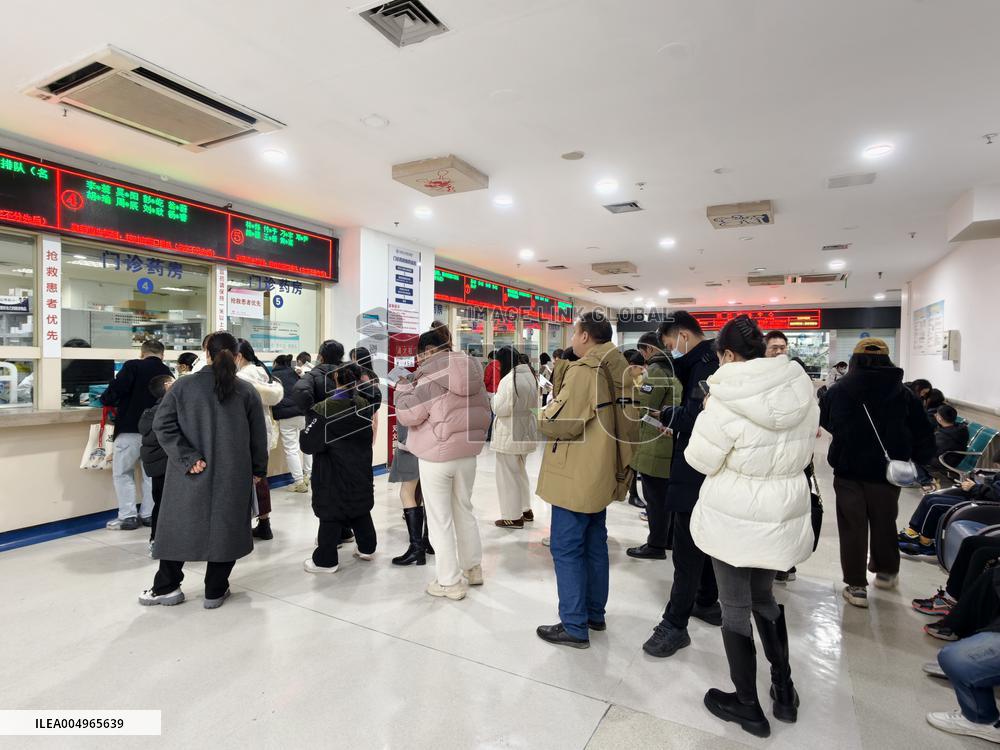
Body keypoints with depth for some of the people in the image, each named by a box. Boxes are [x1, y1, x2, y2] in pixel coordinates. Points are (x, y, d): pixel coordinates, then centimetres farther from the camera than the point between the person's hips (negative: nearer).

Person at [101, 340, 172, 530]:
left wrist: (106, 400, 5)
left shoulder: (133, 366, -8)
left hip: (130, 429, -4)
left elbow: (116, 390, -15)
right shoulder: (167, 373, 5)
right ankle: (148, 514, 19)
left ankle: (127, 516, 8)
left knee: (123, 472, 9)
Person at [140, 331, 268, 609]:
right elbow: (258, 436, 2)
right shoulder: (247, 391, -2)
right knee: (224, 527, 11)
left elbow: (162, 424, -10)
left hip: (189, 474, 0)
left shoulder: (183, 386, -2)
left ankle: (166, 587, 27)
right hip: (232, 475, 0)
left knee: (177, 525, 17)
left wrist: (187, 457, -10)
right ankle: (215, 591, 19)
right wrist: (259, 470, 13)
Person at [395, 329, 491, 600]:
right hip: (468, 453, 7)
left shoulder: (430, 376, -16)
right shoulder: (473, 373, 6)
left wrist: (403, 387, 1)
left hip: (436, 456, -7)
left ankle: (451, 582, 13)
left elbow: (406, 415, -12)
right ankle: (473, 568, 33)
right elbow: (484, 413, 13)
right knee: (464, 510, 21)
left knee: (440, 519, 5)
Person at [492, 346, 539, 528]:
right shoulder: (530, 375, 4)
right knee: (521, 471, 22)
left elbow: (499, 409, -19)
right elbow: (534, 402, 13)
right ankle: (526, 510, 33)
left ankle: (513, 517, 14)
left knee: (508, 474, 4)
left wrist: (495, 396, -2)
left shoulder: (508, 380, -22)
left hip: (510, 433, -9)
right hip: (526, 429, 9)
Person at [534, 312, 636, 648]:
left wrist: (542, 416, -1)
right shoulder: (616, 369, 9)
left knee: (566, 548, 1)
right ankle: (595, 613, 32)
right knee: (594, 543, 18)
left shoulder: (584, 370, -20)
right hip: (601, 474, 9)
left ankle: (574, 626, 10)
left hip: (576, 476, -9)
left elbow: (559, 422, -22)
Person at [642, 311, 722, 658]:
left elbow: (697, 416, -25)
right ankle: (707, 602, 38)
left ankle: (675, 624, 6)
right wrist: (673, 419, 0)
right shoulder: (708, 361, 12)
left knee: (687, 549, -3)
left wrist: (666, 413, -8)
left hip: (695, 473, -11)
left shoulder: (706, 364, -18)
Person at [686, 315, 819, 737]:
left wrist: (706, 414, 0)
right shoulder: (803, 390, -3)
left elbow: (700, 460, -12)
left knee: (735, 608, 12)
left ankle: (747, 706, 28)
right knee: (764, 599, 26)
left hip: (734, 520, -6)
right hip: (784, 517, 6)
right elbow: (803, 456, 11)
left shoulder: (726, 401, -22)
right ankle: (784, 691, 38)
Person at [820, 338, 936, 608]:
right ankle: (885, 571, 39)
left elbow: (823, 421, 6)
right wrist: (918, 459, 15)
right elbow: (924, 433, 1)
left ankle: (856, 586, 10)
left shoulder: (839, 389, -6)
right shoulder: (903, 393, -1)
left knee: (853, 527, 6)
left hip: (848, 469, -2)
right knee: (884, 523, 20)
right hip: (887, 472, 2)